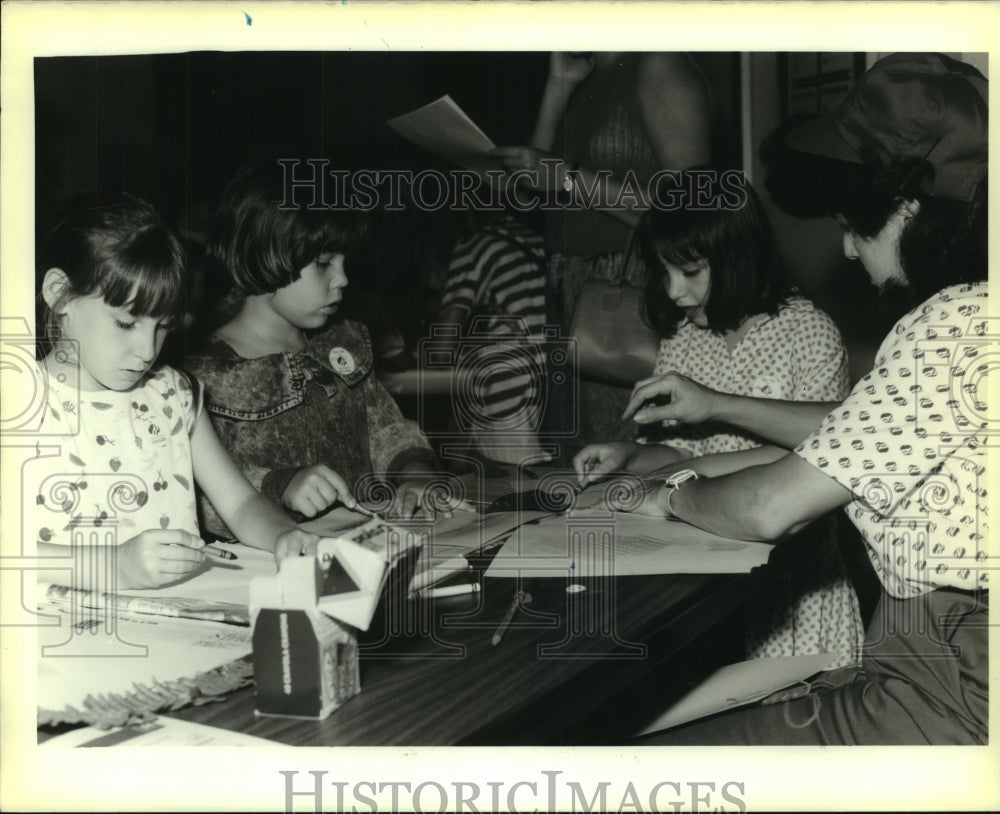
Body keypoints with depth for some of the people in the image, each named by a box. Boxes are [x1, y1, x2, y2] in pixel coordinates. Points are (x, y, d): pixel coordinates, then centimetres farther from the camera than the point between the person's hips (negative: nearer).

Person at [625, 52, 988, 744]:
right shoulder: (972, 311, 12)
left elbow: (772, 509, -18)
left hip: (956, 699, -10)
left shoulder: (953, 324, -19)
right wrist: (719, 407, 27)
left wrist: (676, 497, 2)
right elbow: (870, 433, 27)